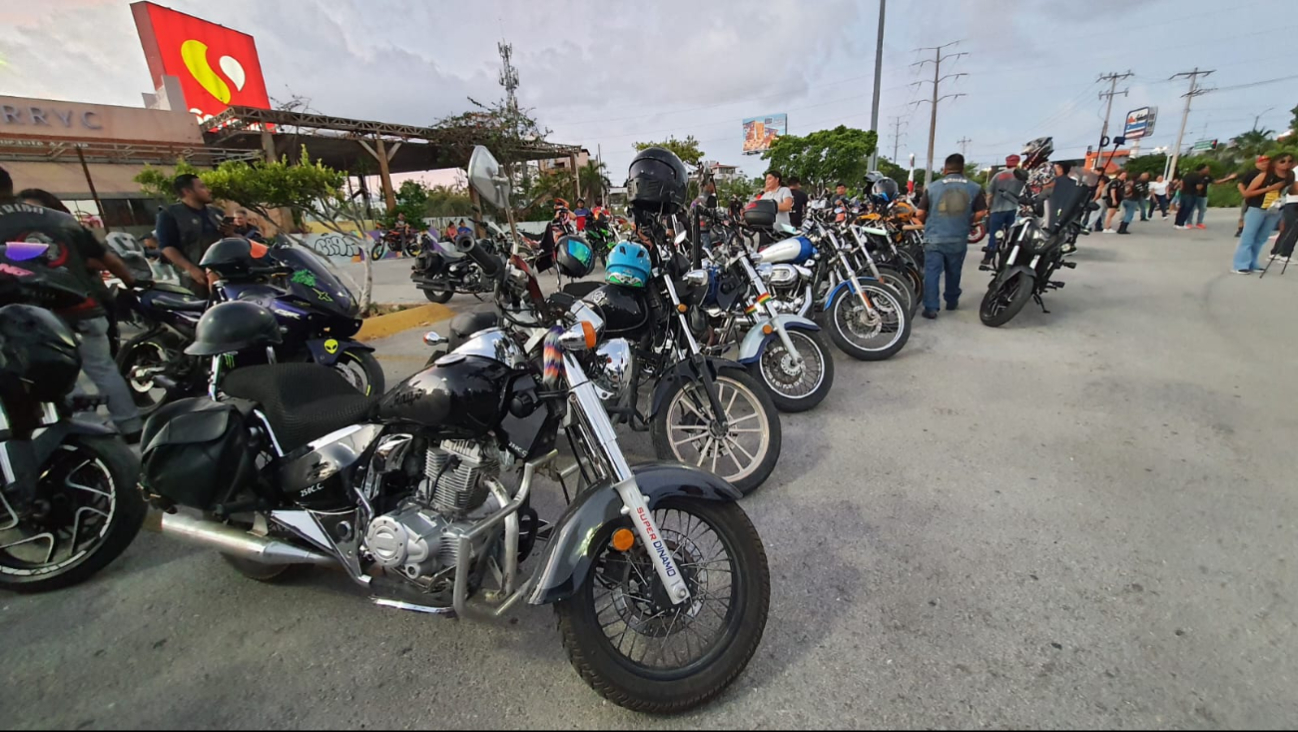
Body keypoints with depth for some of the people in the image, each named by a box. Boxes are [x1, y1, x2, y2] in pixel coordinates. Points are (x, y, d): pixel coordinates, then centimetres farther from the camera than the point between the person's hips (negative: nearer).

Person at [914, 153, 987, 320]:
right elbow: (981, 213, 0)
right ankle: (952, 302, 33)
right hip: (959, 240, 2)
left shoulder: (932, 187, -1)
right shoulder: (974, 188, 3)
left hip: (934, 238, -2)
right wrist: (967, 222, 19)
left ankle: (930, 308, -7)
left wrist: (927, 223, 19)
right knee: (953, 272, 18)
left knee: (932, 273, -1)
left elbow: (919, 213, -2)